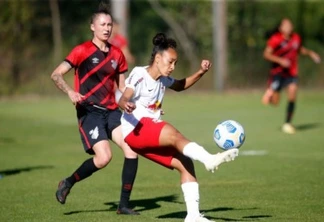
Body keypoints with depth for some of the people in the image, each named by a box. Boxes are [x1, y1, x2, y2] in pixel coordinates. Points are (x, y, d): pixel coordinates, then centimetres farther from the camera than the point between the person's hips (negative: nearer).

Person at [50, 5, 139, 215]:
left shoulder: (117, 54, 11)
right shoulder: (82, 51, -5)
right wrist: (70, 91, -27)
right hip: (89, 111, -6)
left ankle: (124, 204, -1)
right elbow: (56, 74, -9)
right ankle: (68, 183, 6)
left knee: (132, 150, -12)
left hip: (112, 110, 6)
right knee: (104, 156, -21)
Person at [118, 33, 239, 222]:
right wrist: (126, 105, -50)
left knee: (185, 164, -6)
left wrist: (201, 72, 18)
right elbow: (123, 98, -25)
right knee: (173, 134, -34)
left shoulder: (163, 79, 13)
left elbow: (180, 86, 34)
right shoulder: (139, 75, -10)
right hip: (135, 130, -8)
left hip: (153, 138, 8)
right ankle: (209, 159, -53)